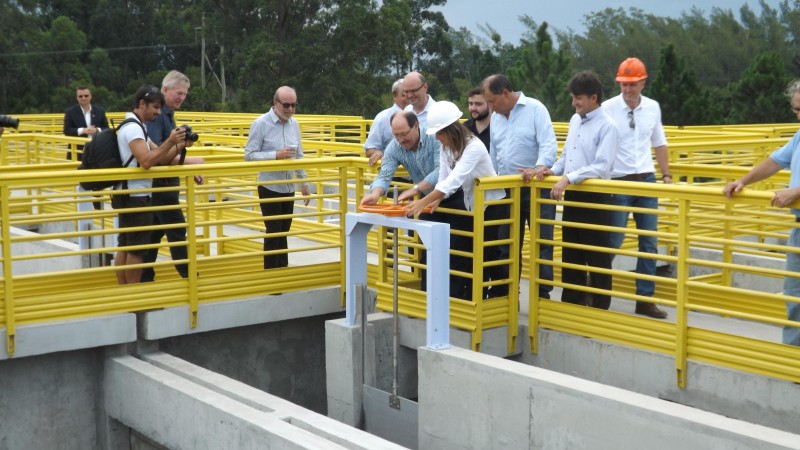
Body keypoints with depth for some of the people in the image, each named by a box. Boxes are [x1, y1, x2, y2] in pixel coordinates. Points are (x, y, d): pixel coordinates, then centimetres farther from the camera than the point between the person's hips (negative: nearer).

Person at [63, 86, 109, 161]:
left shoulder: (100, 111, 10)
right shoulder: (70, 112, 3)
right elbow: (66, 130, -5)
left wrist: (97, 130, -14)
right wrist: (82, 130, -19)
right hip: (77, 151, -2)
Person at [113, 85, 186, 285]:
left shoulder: (135, 127, 16)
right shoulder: (133, 128, -17)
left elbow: (161, 157, 11)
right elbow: (146, 161, -30)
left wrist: (179, 145, -4)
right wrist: (170, 142, -27)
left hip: (128, 196, 10)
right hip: (135, 197, -10)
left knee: (124, 247, 12)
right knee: (136, 249, -4)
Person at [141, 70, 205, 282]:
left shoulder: (168, 114, 13)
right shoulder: (156, 114, -18)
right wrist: (187, 161, -30)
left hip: (165, 183, 10)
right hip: (160, 183, -10)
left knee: (155, 232, 12)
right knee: (177, 230, -4)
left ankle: (145, 277, 18)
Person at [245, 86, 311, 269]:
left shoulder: (294, 123, 6)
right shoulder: (261, 124, -12)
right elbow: (249, 155, -15)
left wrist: (304, 183, 14)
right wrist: (276, 155, -26)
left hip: (289, 187, 6)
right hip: (270, 187, -6)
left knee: (283, 232, 13)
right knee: (273, 232, -3)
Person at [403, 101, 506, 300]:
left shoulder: (473, 147, -29)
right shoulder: (445, 147, -5)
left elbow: (454, 180, -39)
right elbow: (444, 178, -8)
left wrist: (424, 202, -45)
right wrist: (436, 200, -28)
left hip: (491, 204, -7)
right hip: (470, 204, 7)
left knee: (484, 256, -2)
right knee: (458, 251, 4)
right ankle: (455, 297, 8)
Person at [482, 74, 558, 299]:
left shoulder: (535, 109, -7)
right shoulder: (496, 117, 12)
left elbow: (549, 143, -17)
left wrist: (541, 166, -34)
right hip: (507, 190, 6)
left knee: (542, 244, -2)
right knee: (507, 246, 10)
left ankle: (543, 295, 4)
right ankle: (506, 294, 19)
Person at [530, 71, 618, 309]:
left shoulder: (607, 126, -14)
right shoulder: (575, 120, 11)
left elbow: (602, 166, -23)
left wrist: (568, 178, -28)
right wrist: (553, 170, 1)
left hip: (595, 198, -8)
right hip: (572, 196, 8)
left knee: (597, 258, 1)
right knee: (570, 255, 15)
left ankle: (599, 309, 11)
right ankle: (571, 304, 26)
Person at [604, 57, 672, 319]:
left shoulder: (653, 108, 5)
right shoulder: (608, 108, -9)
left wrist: (666, 175, 13)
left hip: (647, 181, 5)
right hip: (618, 183, -5)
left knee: (649, 244, 7)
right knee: (612, 242, -2)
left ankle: (645, 299, 16)